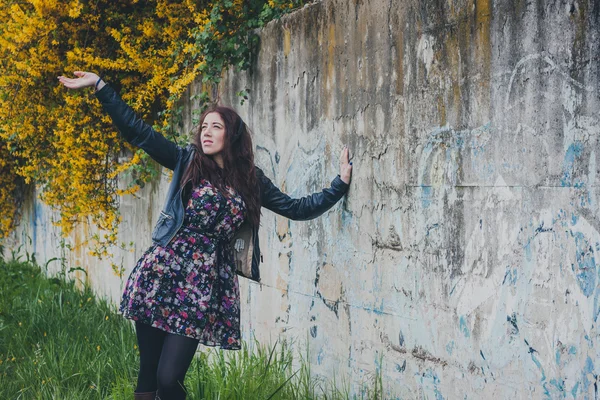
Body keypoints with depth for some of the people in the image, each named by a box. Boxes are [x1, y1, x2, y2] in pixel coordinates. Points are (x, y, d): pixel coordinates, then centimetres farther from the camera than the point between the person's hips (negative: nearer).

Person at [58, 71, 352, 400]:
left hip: (203, 285, 0)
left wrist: (341, 183, 9)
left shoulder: (251, 181, 11)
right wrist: (99, 86, -7)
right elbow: (138, 132, 0)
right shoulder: (188, 162, 7)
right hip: (161, 274, 0)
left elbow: (299, 209, 16)